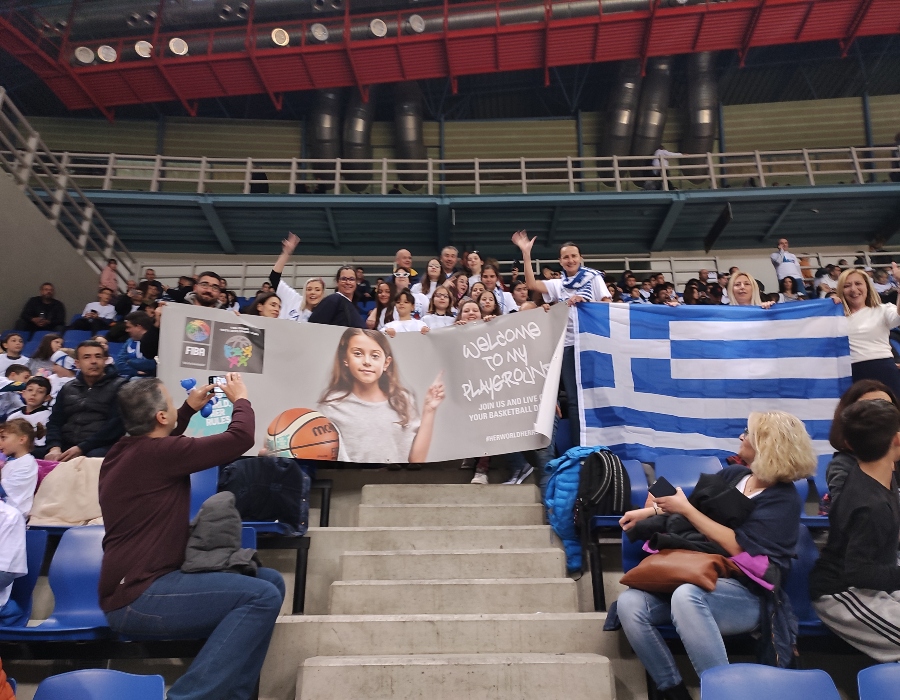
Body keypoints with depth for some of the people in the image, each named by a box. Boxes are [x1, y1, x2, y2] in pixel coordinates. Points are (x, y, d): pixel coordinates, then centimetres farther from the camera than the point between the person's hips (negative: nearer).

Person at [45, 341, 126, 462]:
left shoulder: (120, 386, 5)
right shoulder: (68, 388, 22)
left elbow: (117, 424, -7)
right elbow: (55, 422, 14)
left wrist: (82, 448, -16)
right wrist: (55, 447, -8)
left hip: (102, 448, -4)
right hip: (67, 447, 4)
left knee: (94, 456, -38)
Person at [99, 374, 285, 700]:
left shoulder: (124, 451, 12)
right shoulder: (157, 453, -18)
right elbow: (241, 438, -16)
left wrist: (190, 408, 32)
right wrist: (240, 399, 3)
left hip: (139, 584, 10)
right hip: (137, 597, -10)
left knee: (270, 580, 3)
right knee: (263, 596, -26)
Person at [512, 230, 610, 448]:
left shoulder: (594, 278, 9)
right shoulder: (558, 285, 15)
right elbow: (531, 284, 1)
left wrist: (583, 300, -13)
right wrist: (526, 253, -2)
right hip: (569, 344, 3)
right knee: (573, 398, 3)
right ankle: (578, 447, 8)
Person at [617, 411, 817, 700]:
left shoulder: (783, 500, -8)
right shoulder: (731, 475, 12)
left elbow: (737, 546, -18)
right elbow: (695, 507, 25)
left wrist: (686, 509, -14)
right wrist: (650, 511, 10)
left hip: (746, 594, -6)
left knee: (686, 595, -40)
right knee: (629, 603, -20)